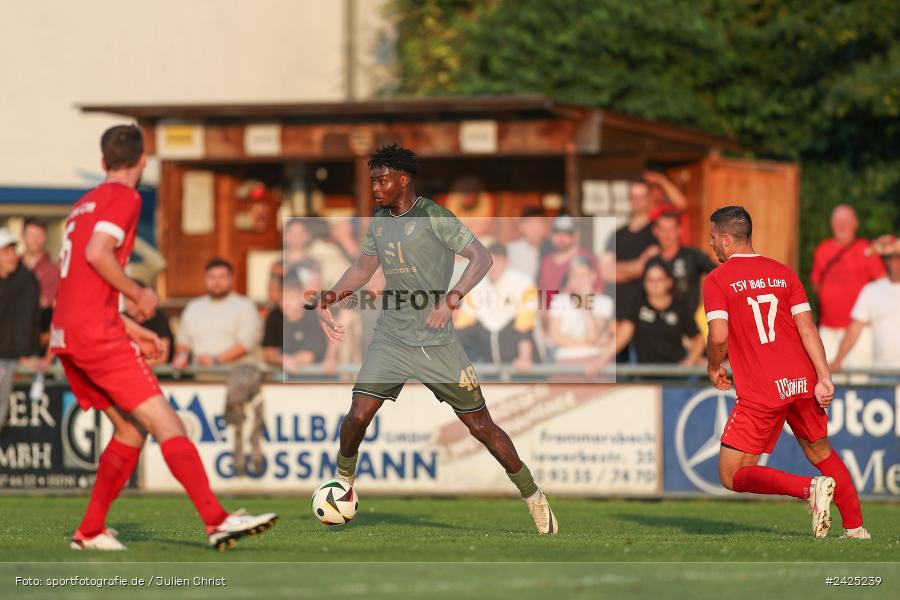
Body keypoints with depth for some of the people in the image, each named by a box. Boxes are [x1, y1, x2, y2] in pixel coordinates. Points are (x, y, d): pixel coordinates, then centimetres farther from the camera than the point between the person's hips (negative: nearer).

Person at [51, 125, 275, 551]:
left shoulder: (83, 204, 23)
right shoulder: (124, 197, -4)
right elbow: (97, 253, -19)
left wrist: (128, 328, 23)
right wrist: (139, 295, -7)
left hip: (65, 335, 9)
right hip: (97, 334, -9)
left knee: (131, 429, 15)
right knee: (165, 423, -12)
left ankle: (90, 531, 13)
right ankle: (216, 521, -21)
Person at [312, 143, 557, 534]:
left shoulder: (433, 217, -12)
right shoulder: (379, 222, 8)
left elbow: (481, 257, -18)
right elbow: (363, 268, 22)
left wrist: (451, 299, -32)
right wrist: (326, 300, 7)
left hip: (436, 342, -5)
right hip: (391, 338, 5)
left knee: (480, 426, -1)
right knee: (358, 415, -9)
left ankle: (532, 496, 13)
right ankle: (344, 480, 18)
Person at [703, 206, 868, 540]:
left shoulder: (716, 280, -2)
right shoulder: (783, 273, 12)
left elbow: (719, 336, -13)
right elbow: (807, 328, 4)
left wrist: (713, 368, 8)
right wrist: (824, 378, 0)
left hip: (759, 393, -5)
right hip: (801, 382, 5)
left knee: (732, 477, -1)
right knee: (820, 451, 25)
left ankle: (811, 488, -20)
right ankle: (855, 528, 21)